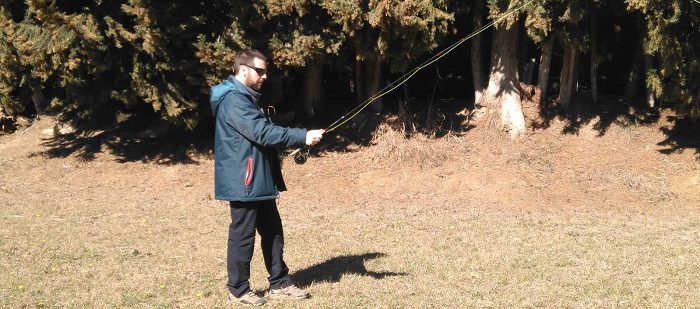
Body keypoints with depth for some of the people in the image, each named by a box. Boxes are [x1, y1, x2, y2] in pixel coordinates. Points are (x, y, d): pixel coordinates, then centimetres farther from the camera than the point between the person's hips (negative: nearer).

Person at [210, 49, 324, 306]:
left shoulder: (246, 98, 16)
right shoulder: (233, 100, -18)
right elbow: (262, 132, -27)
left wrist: (274, 159, 13)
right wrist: (303, 136, -28)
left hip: (259, 182, 10)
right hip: (243, 183, -10)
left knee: (273, 233, 13)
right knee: (242, 236, 1)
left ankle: (279, 283, 22)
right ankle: (238, 290, 13)